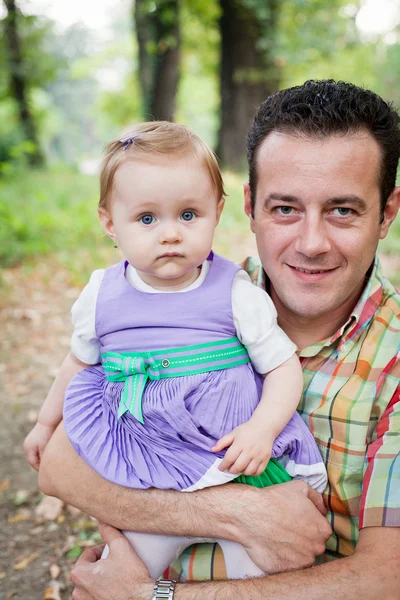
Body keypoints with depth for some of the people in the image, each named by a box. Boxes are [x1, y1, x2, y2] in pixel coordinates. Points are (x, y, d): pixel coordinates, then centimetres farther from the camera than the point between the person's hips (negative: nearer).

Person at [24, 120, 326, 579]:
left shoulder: (236, 293, -8)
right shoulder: (101, 296, -1)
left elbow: (284, 367, -3)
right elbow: (80, 361, 18)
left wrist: (262, 429, -20)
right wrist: (47, 421, 30)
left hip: (234, 456, -2)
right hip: (147, 474, 2)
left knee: (263, 566, -9)